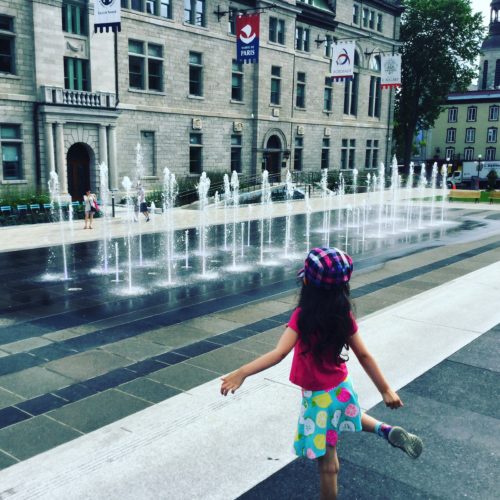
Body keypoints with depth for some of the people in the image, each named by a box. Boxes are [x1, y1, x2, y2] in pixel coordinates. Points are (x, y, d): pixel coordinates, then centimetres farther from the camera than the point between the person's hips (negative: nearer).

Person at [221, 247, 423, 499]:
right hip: (342, 388, 6)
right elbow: (364, 355, -7)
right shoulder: (343, 314, -11)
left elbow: (279, 353, -37)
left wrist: (241, 373, -42)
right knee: (346, 415, 40)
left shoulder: (303, 316, -26)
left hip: (319, 397, -5)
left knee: (327, 462, 10)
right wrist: (385, 389, 1)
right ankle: (387, 430, 22)